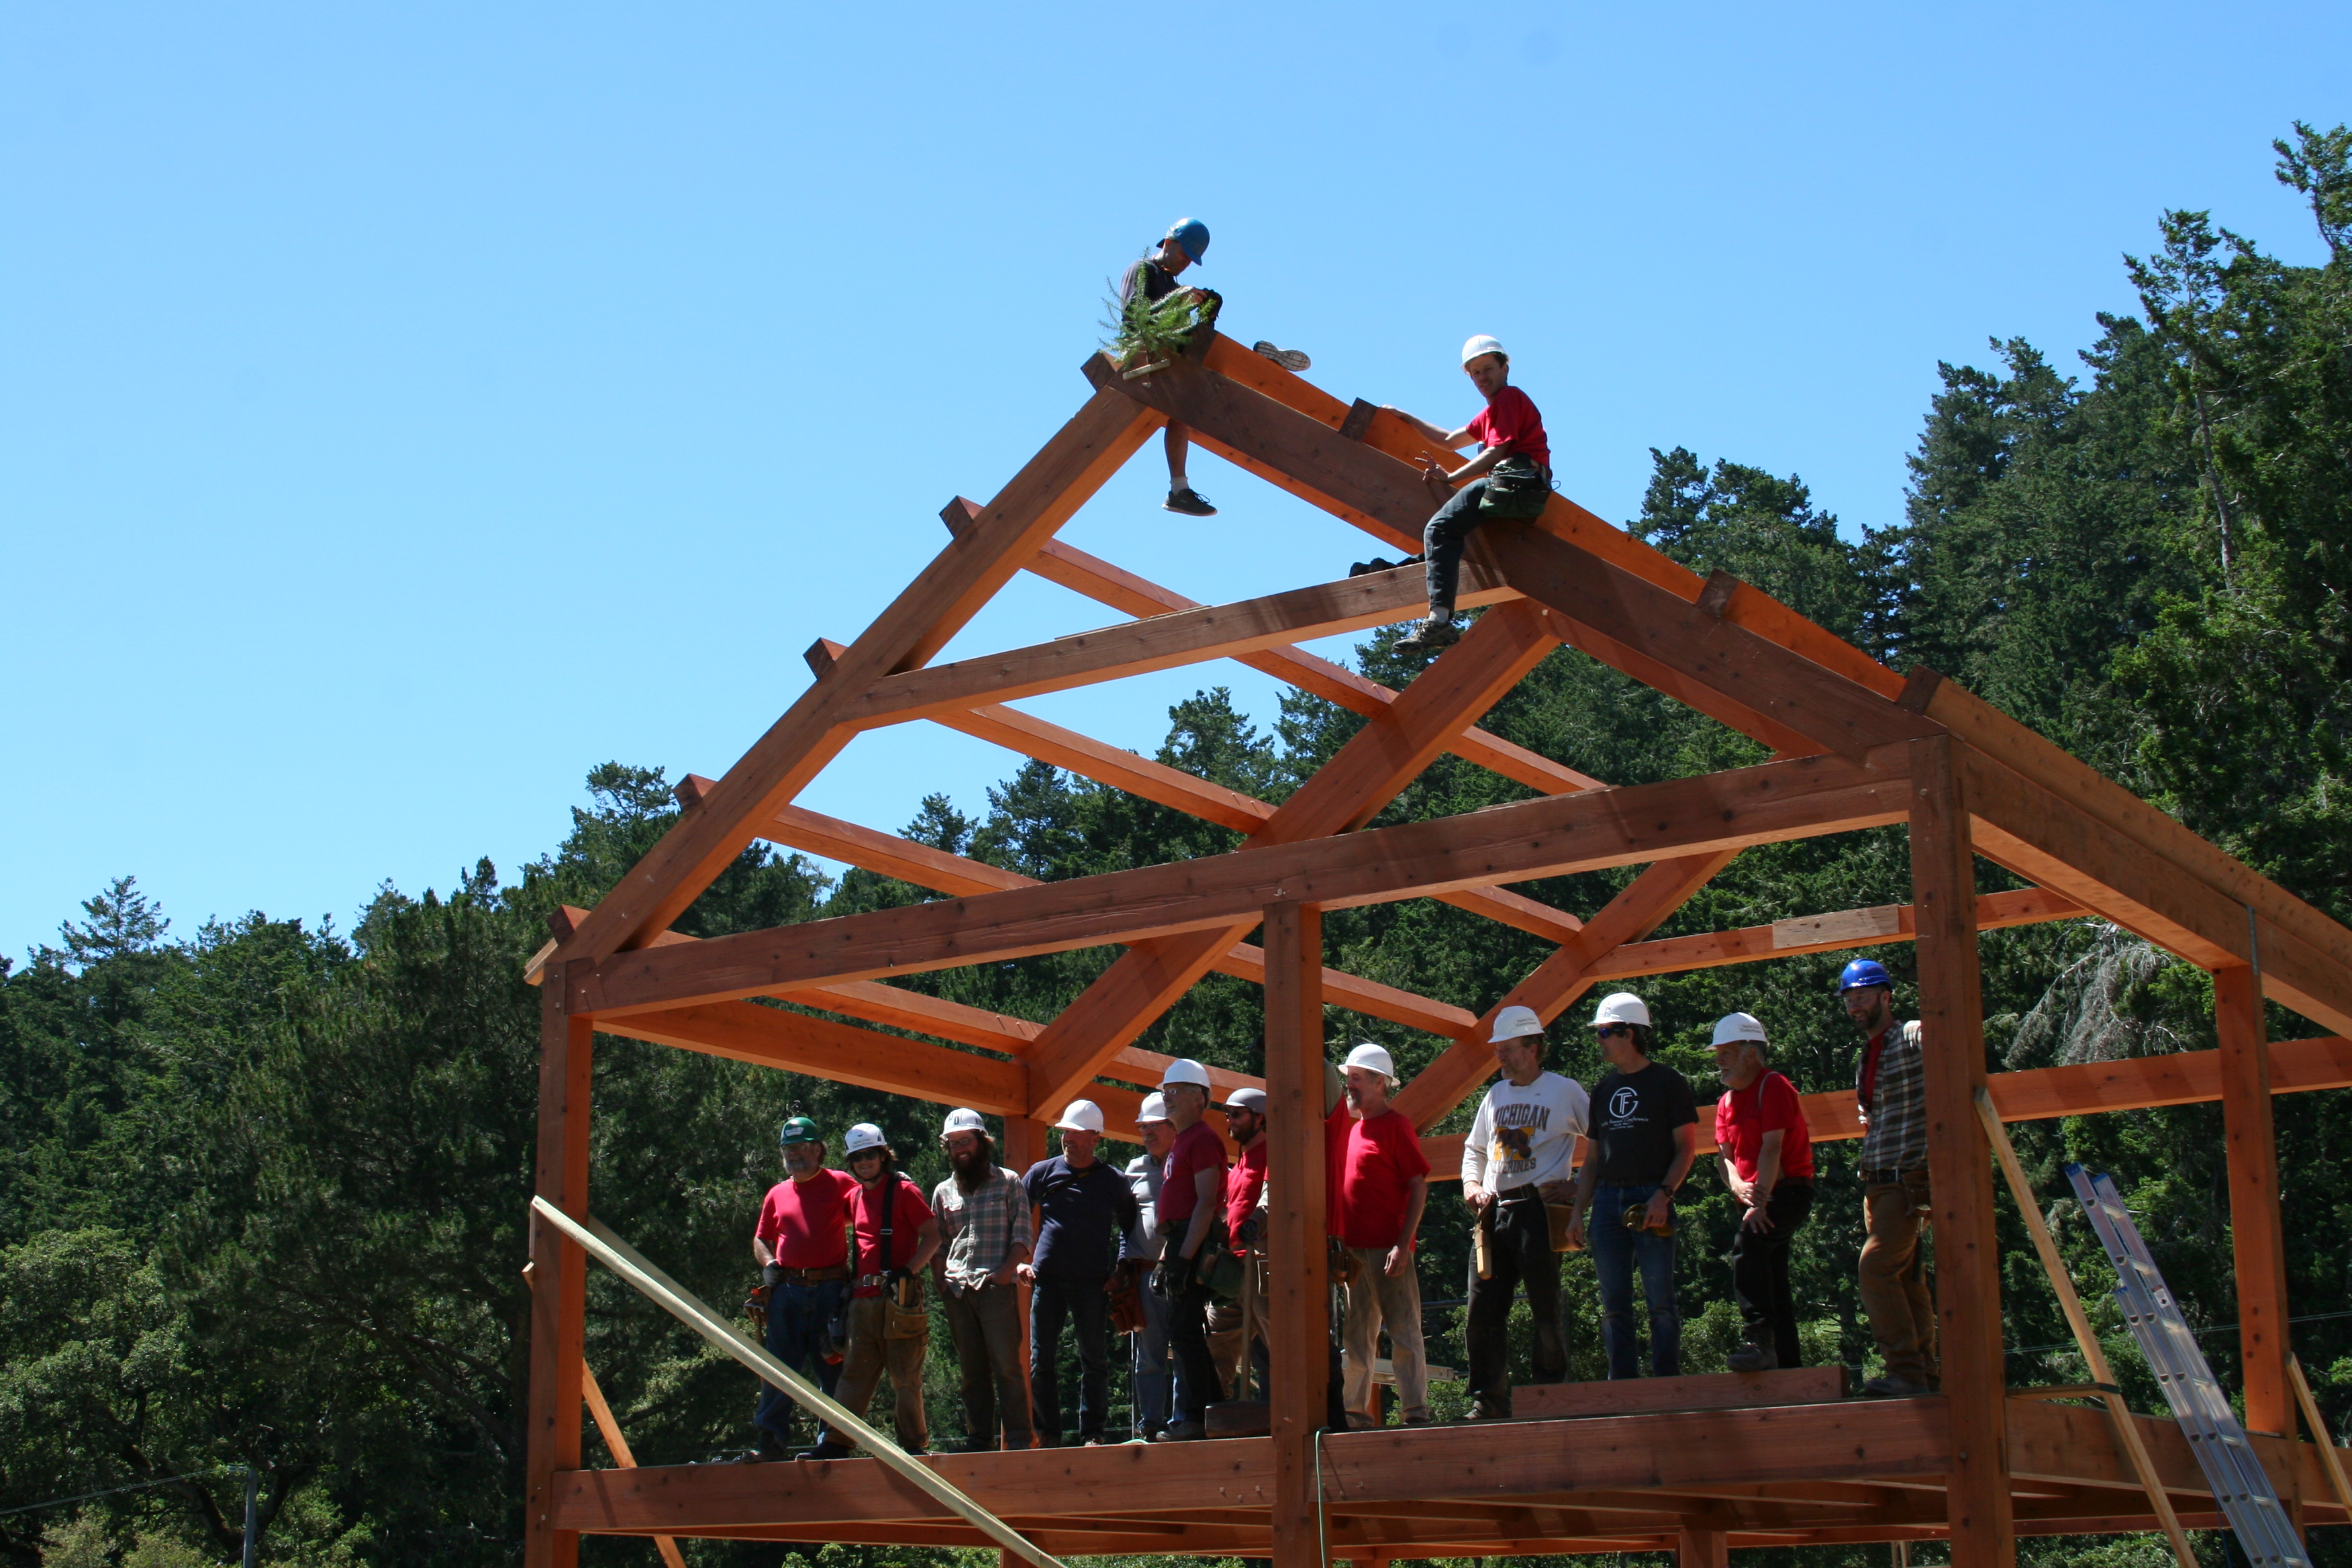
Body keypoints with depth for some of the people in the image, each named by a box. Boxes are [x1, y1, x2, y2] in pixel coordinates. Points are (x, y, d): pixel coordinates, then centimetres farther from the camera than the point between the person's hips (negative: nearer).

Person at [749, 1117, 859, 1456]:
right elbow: (761, 1238, 27)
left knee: (834, 1368, 1)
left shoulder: (839, 1184, 6)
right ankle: (771, 1440, 1)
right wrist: (768, 1265, 6)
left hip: (831, 1289, -3)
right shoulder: (777, 1194, 17)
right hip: (787, 1291, 3)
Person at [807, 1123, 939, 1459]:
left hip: (897, 1295, -6)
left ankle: (915, 1443, 2)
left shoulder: (903, 1192, -2)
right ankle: (836, 1442, 4)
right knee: (854, 1373, 5)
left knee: (906, 1375, -3)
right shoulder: (855, 1197, 17)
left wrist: (908, 1270, -18)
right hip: (862, 1298, 6)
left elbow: (933, 1236, -6)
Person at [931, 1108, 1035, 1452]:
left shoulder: (1007, 1181, 6)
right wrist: (941, 1280, 4)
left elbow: (1022, 1234, 1)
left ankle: (1018, 1439, -7)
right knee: (972, 1371, 6)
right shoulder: (943, 1191, 18)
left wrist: (1007, 1270, -13)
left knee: (1006, 1366, -8)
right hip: (956, 1291, 4)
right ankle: (978, 1439, 8)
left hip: (996, 1286, -4)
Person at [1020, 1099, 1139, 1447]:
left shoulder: (1113, 1181, 6)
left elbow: (1131, 1229, 15)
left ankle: (1092, 1434, 8)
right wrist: (1018, 1262, 2)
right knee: (1041, 1362, 1)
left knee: (1094, 1362, 2)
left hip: (1093, 1284, -1)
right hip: (1046, 1280, 1)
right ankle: (1049, 1436, 7)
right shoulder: (1042, 1173, 8)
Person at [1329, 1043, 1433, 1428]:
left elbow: (1419, 1187, -11)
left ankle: (1416, 1413, -4)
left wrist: (1403, 1244, -18)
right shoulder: (1348, 1124, 14)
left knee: (1403, 1331, -5)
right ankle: (1357, 1413, 14)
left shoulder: (1396, 1126, -6)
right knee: (1358, 1336, 10)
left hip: (1387, 1248, -8)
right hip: (1352, 1248, 8)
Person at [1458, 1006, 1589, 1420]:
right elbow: (1474, 1148, 30)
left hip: (1538, 1210, -6)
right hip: (1493, 1213, 6)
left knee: (1546, 1309, -3)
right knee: (1483, 1312, 2)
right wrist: (1472, 1185, 12)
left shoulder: (1565, 1091, 1)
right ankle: (1489, 1401, 6)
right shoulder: (1496, 1094, 19)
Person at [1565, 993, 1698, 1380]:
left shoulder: (1668, 1083, 2)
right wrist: (1578, 1213, 12)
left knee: (1660, 1301, -5)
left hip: (1651, 1198, -6)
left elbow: (1687, 1148, -2)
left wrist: (1663, 1195, -16)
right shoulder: (1603, 1089, 18)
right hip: (1608, 1199, 6)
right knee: (1614, 1306, 4)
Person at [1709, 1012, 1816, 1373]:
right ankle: (1788, 1363, 17)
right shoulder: (1726, 1102, 15)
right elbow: (1727, 1154, 7)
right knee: (1772, 1281, 11)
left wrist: (1760, 1202, -26)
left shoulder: (1774, 1088, -11)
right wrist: (1738, 1187, -15)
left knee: (1748, 1245, -32)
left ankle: (1760, 1341, -38)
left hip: (1788, 1190, -9)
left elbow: (1772, 1148, -19)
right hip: (1757, 1196, 10)